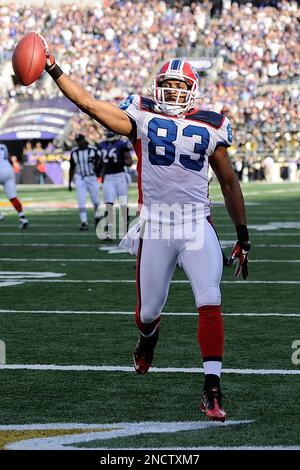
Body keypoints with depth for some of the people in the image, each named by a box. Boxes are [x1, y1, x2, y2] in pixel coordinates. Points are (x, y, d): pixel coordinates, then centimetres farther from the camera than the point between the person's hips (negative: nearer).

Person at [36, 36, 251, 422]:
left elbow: (229, 183, 14)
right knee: (148, 311, 11)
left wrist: (243, 238, 14)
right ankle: (148, 336, 50)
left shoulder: (211, 127, 6)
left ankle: (212, 389, -13)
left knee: (210, 305, -16)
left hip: (197, 228, 0)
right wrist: (53, 69, -11)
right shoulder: (141, 118, 2)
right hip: (155, 229, 0)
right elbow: (88, 103, -4)